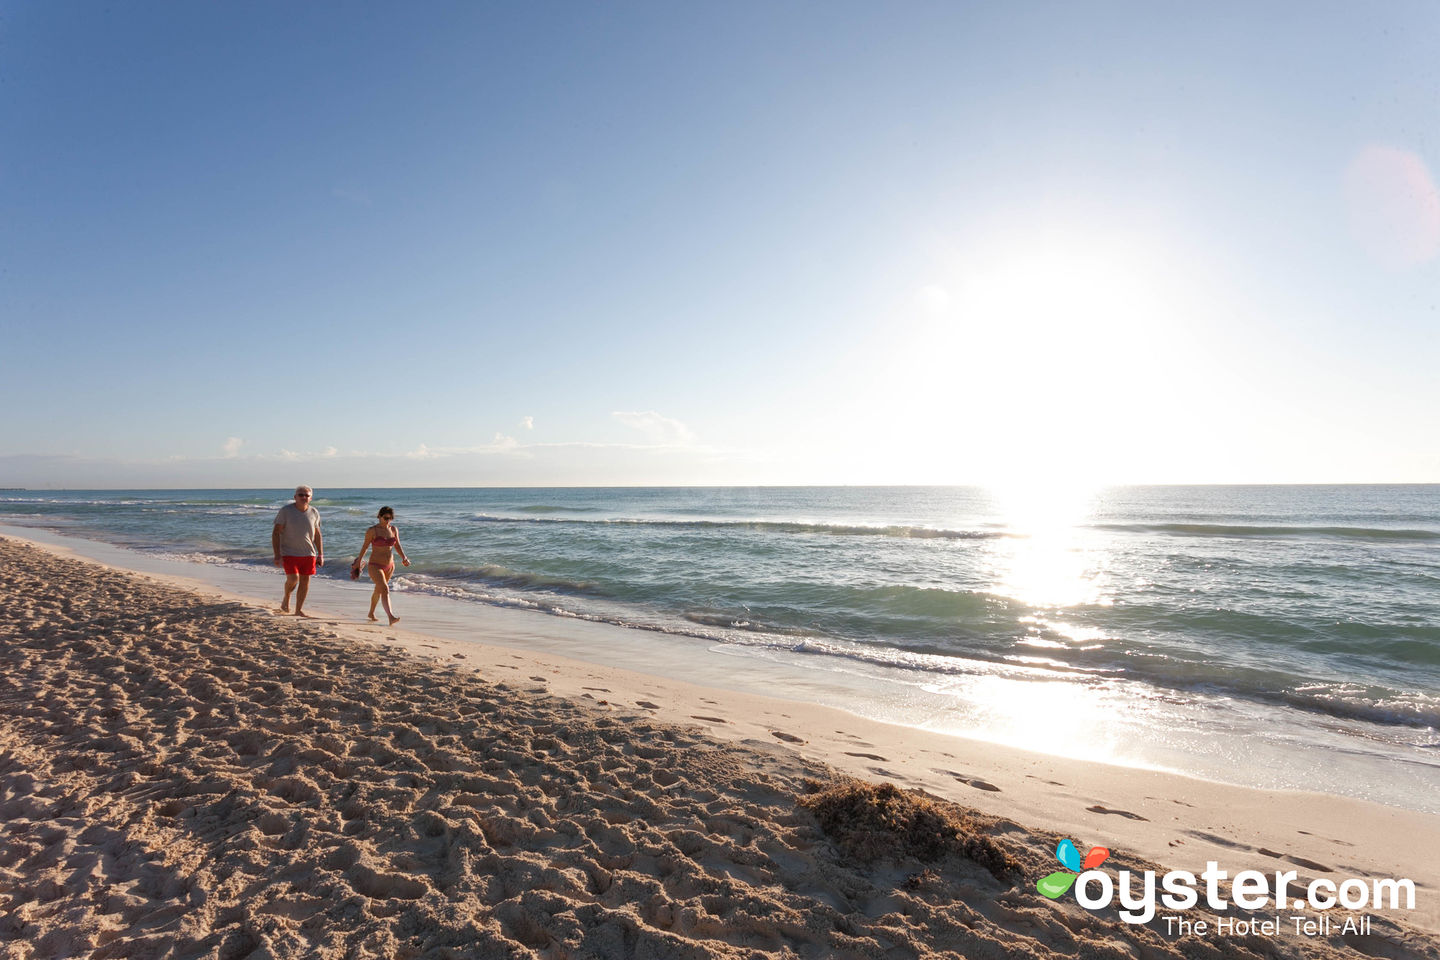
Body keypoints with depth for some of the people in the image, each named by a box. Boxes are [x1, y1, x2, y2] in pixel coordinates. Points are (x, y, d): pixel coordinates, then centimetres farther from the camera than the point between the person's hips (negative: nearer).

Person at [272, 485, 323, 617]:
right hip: (289, 553, -4)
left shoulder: (314, 513, 3)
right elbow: (276, 533, -7)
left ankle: (299, 610, 17)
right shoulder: (285, 511, -8)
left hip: (308, 553, 4)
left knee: (305, 581, 4)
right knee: (293, 579, -16)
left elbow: (317, 535, 12)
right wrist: (277, 555, -14)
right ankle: (286, 599, 15)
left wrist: (320, 555, 9)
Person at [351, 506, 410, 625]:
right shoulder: (372, 530, -11)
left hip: (389, 566, 6)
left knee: (378, 590, 23)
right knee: (385, 589, -22)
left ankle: (371, 613, 44)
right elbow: (365, 546, -1)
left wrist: (404, 558, -7)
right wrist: (358, 562, 8)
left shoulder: (394, 529, 2)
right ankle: (391, 617, -33)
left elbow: (397, 545, 8)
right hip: (375, 566, -6)